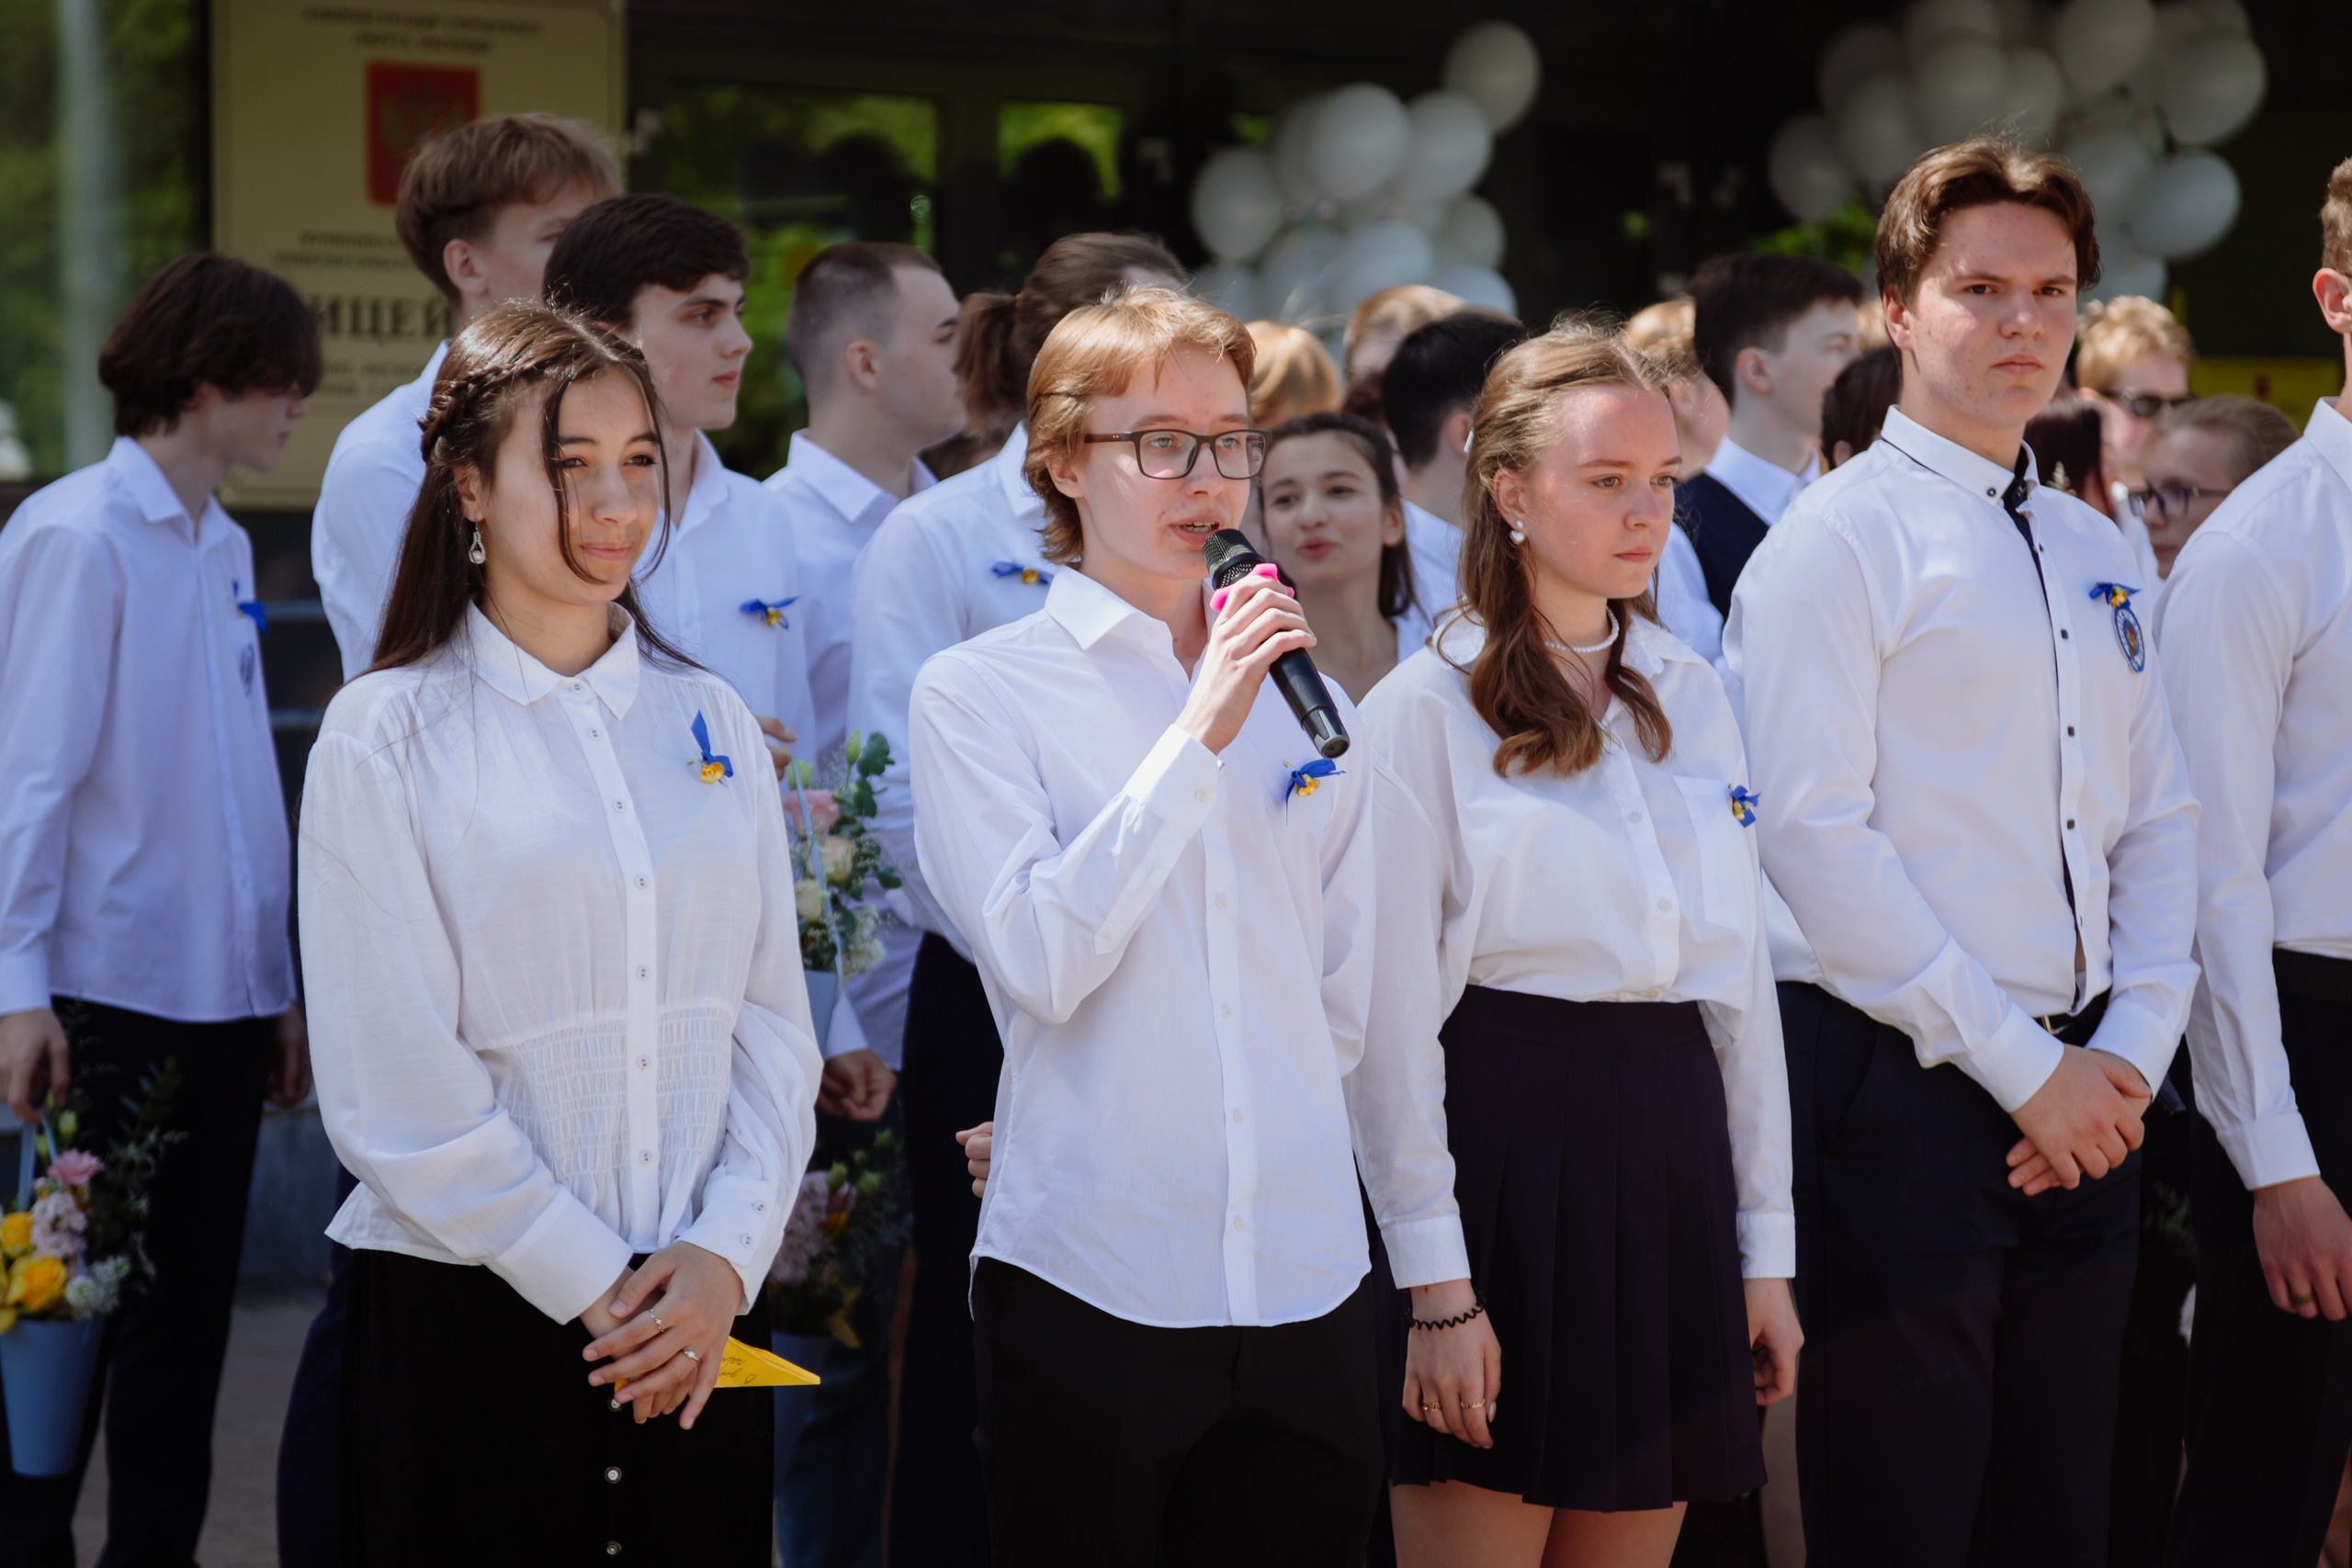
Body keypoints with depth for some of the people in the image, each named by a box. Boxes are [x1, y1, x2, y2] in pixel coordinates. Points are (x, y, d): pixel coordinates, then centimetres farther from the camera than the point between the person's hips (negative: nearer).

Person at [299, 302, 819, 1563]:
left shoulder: (710, 722, 10)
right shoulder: (388, 735, -3)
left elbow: (774, 1023, 8)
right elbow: (397, 1091, -9)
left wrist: (726, 1255, -6)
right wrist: (594, 1284, -11)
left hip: (701, 1321, 4)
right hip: (478, 1309, -4)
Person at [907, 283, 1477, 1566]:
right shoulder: (980, 693, 0)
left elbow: (1370, 1003, 14)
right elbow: (1039, 964, -14)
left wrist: (1440, 1277, 12)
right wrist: (1198, 736, -16)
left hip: (1306, 1295, 4)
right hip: (1088, 1294, -4)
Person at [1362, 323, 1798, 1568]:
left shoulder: (1689, 695, 13)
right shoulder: (1426, 707, -4)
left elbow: (1741, 980, 14)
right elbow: (1397, 1013, -6)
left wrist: (1765, 1246, 11)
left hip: (1670, 1151, 5)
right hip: (1507, 1150, -5)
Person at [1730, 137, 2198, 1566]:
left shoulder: (2098, 551, 15)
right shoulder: (1839, 540, -7)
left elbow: (2161, 821, 14)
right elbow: (1816, 835, -15)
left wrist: (2131, 1051, -1)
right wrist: (2022, 1066, -14)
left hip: (2085, 1102, 7)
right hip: (1909, 1088, -6)